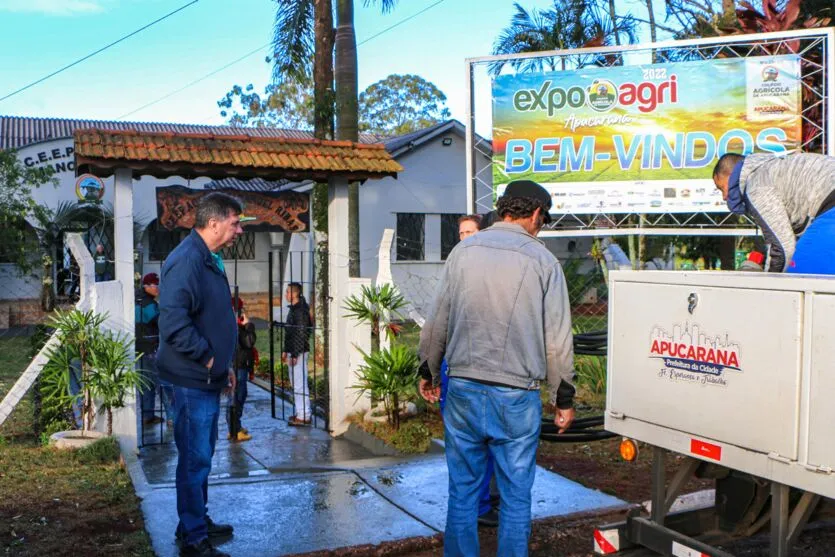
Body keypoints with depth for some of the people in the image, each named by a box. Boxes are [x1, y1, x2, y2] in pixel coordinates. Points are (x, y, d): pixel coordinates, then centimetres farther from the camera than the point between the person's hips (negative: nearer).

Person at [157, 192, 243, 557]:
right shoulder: (186, 260, -20)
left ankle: (198, 522, 34)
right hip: (193, 380, -10)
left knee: (202, 456, 20)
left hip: (208, 379, 10)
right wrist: (206, 358, -19)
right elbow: (173, 322, -29)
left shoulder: (209, 260, 13)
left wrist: (223, 365, 18)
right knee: (195, 459, 0)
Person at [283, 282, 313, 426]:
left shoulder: (300, 311, -18)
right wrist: (286, 351, 20)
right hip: (293, 351, 10)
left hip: (299, 352, -10)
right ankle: (299, 413, 23)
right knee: (296, 385, 15)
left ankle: (304, 416, -3)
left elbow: (301, 335, -21)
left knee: (299, 385, -7)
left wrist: (295, 355, -21)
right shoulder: (293, 309, 14)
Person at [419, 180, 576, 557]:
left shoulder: (464, 251, 3)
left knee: (462, 491, 12)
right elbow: (558, 339, -3)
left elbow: (437, 322, 6)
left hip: (463, 389, 3)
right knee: (515, 497, 9)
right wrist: (564, 398, 7)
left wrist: (429, 372, 19)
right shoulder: (542, 260, -3)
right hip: (517, 396, -2)